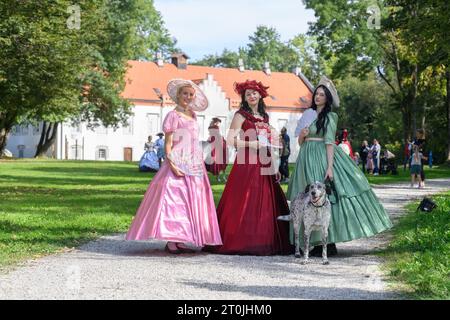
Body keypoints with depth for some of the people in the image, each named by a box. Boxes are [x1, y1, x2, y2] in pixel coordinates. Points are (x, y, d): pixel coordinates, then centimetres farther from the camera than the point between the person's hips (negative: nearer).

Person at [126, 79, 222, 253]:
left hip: (194, 165, 7)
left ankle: (179, 240, 8)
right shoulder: (173, 115, -3)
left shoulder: (192, 115, 16)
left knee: (190, 201, 5)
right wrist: (171, 164, -19)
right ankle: (170, 241, -10)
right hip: (178, 164, -7)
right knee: (173, 199, -10)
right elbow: (168, 143, -8)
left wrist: (201, 163, 17)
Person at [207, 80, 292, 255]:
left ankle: (264, 243, 6)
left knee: (266, 202, 2)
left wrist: (274, 168, 18)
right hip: (247, 163, -6)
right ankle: (241, 242, -5)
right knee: (245, 203, -9)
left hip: (264, 165, 6)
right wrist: (252, 144, -17)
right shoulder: (241, 115, 1)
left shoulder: (264, 117, 20)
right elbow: (231, 140, -7)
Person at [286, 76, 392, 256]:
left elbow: (329, 142, -12)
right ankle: (317, 243, 7)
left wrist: (330, 167, -21)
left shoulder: (329, 117, -3)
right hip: (308, 160, 7)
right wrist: (302, 135, -4)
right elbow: (300, 142, 20)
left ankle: (330, 244, -7)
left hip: (322, 158, -7)